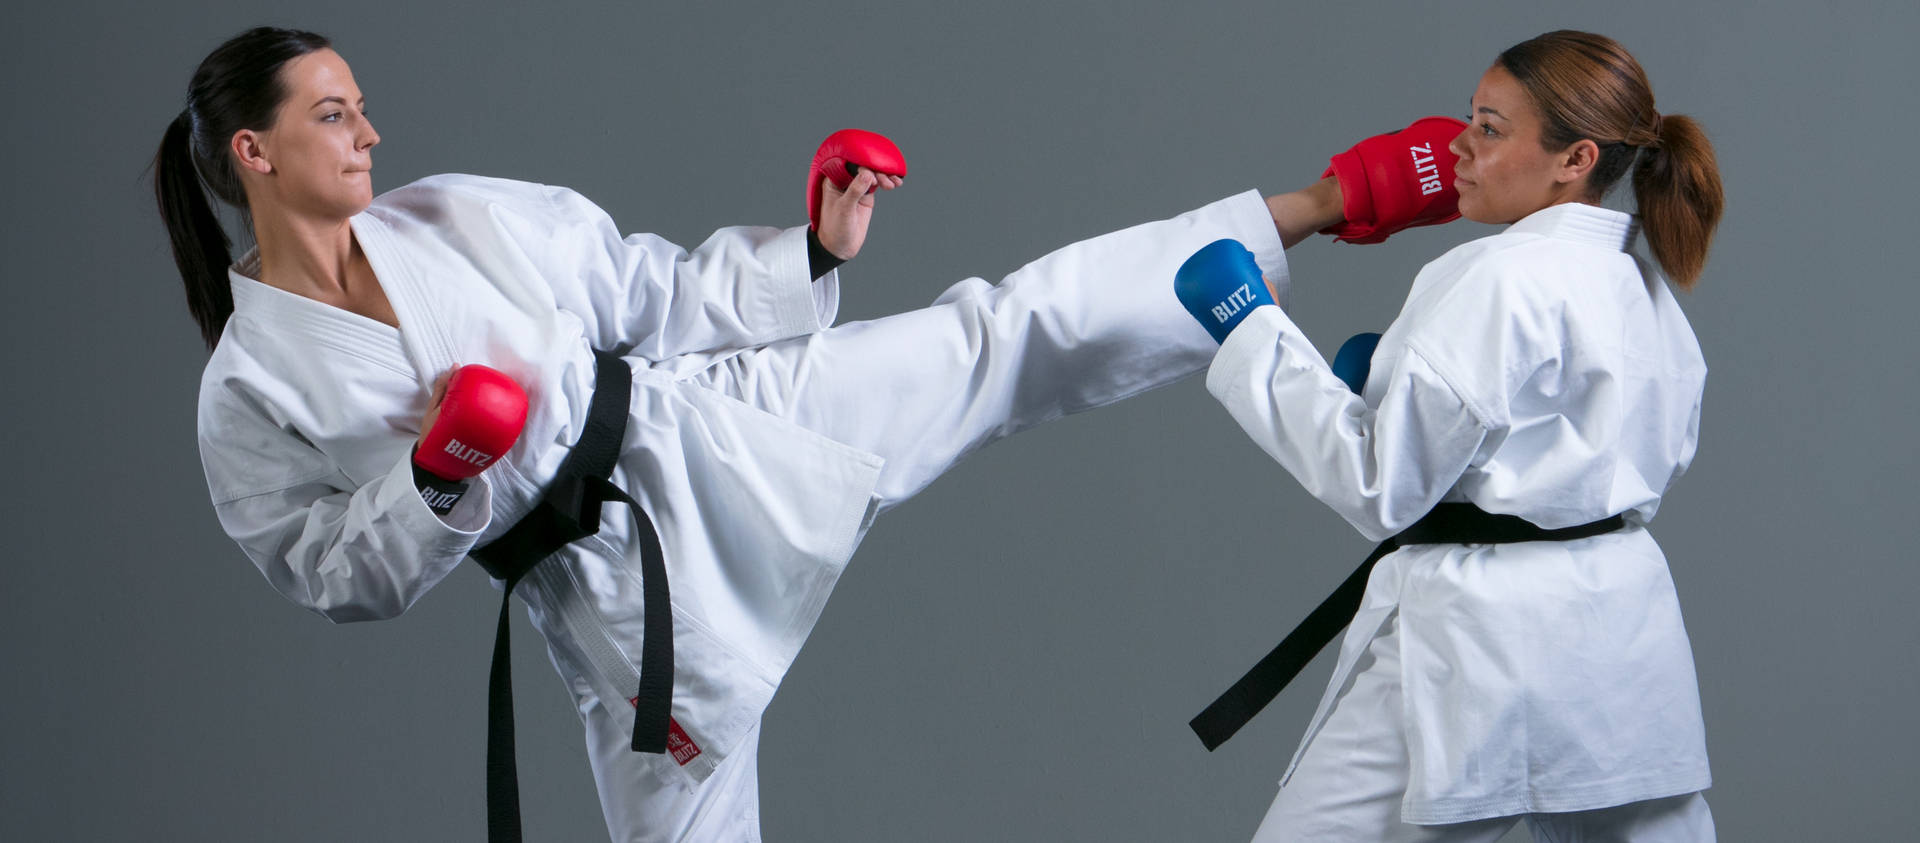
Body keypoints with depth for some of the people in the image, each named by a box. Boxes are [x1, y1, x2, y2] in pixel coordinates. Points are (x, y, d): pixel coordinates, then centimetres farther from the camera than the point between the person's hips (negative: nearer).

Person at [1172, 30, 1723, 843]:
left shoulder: (1505, 278, -15)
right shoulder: (1641, 285, 12)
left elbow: (1380, 484, -16)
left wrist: (1249, 326, -10)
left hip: (1483, 645, -9)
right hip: (1625, 640, 9)